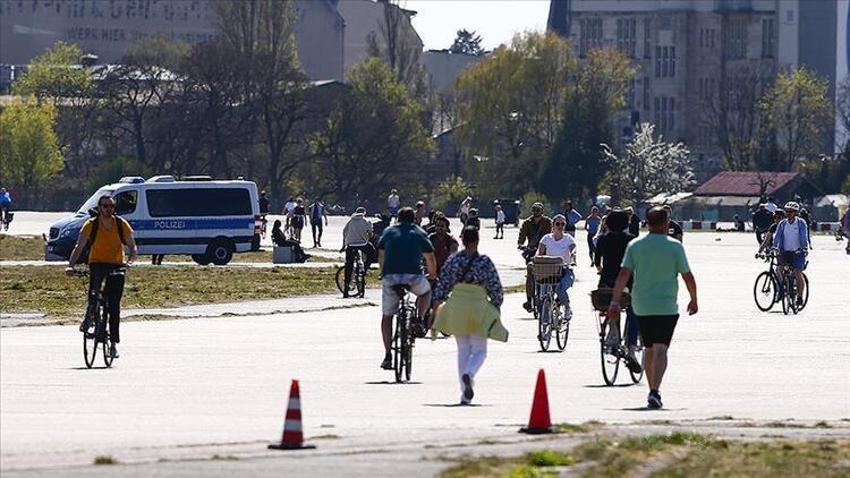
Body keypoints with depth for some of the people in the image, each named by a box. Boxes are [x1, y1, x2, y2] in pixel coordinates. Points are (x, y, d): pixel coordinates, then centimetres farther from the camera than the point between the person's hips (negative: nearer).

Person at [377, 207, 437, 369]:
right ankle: (420, 319, 9)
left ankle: (387, 356, 8)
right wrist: (432, 274, 39)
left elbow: (381, 256, 25)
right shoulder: (420, 233, 15)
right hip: (414, 276, -1)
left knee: (387, 316, 14)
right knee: (426, 292, 34)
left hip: (390, 277, 1)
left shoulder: (388, 232, 18)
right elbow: (430, 258, 19)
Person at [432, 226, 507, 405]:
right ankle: (469, 374, -26)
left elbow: (442, 285, 4)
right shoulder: (485, 262, -6)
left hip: (456, 306, 3)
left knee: (463, 350, 13)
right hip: (478, 306, -3)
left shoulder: (453, 260, 0)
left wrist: (437, 304, 11)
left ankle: (465, 394, 8)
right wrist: (496, 306, 13)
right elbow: (496, 288, -1)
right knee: (479, 350, 7)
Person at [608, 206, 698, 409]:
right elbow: (688, 276, -2)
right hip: (666, 306, -4)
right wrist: (693, 300, 14)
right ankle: (655, 392, -25)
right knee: (660, 349, -10)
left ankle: (653, 390, 27)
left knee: (649, 348, 18)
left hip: (641, 307, 4)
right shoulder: (674, 246, -5)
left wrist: (615, 302, -8)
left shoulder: (635, 245, 2)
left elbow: (624, 274, -6)